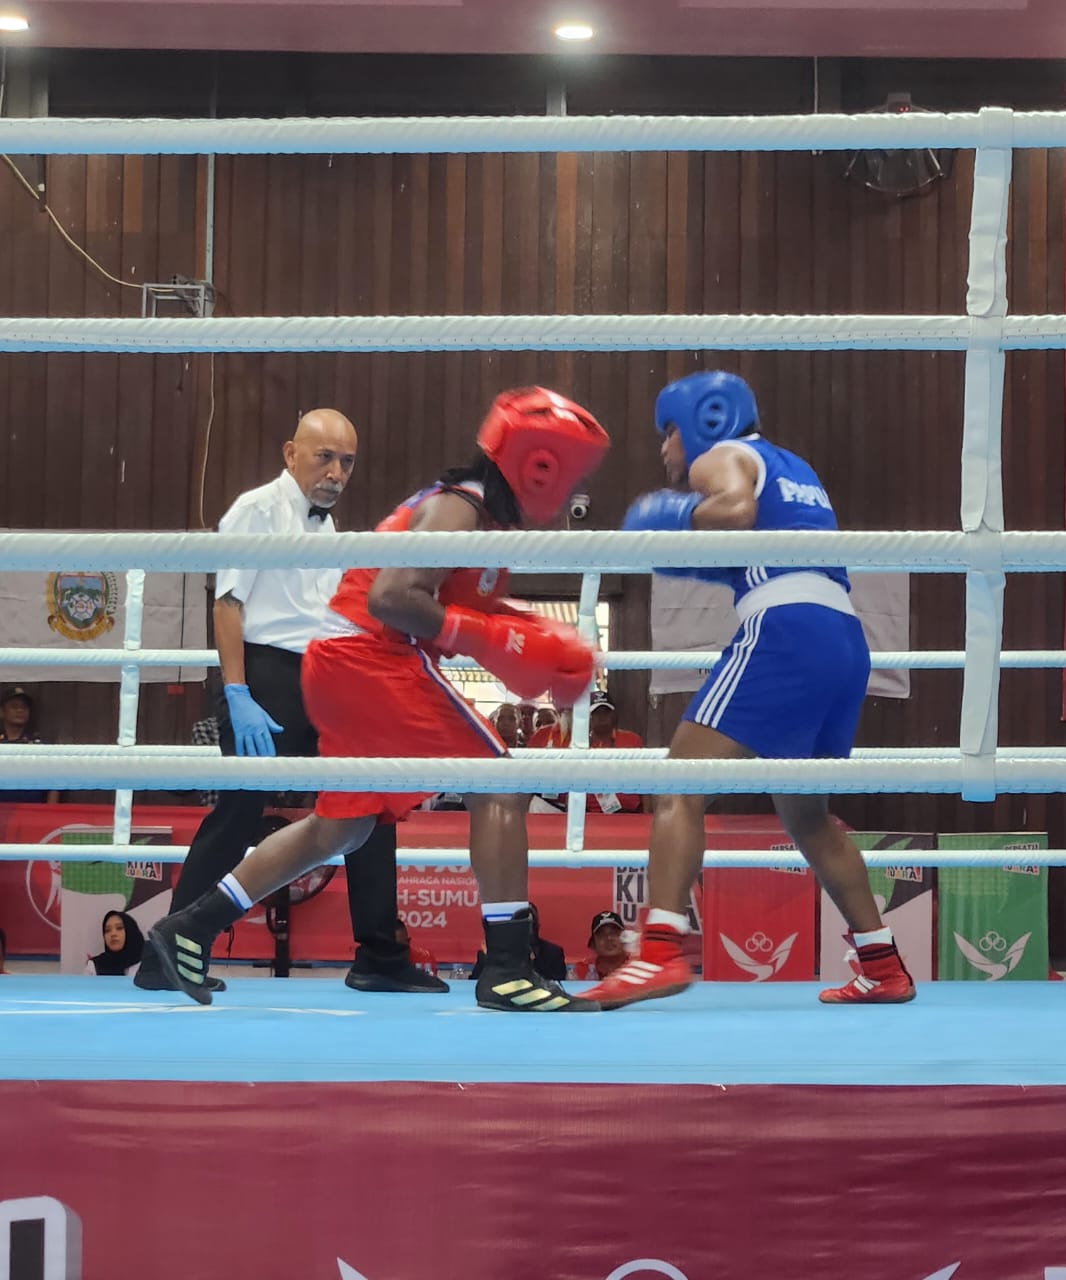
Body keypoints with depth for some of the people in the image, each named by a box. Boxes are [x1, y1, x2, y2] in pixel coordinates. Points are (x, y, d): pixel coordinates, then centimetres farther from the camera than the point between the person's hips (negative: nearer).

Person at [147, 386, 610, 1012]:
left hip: (345, 661, 10)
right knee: (500, 787, -9)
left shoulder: (483, 511, 16)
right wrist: (485, 638, -22)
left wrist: (538, 635, 9)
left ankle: (190, 929, 24)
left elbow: (461, 603, 22)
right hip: (375, 659, -10)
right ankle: (508, 969, -11)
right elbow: (392, 597, -23)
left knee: (341, 825, 19)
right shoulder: (461, 510, -13)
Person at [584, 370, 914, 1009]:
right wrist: (704, 561, 27)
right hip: (847, 639, 8)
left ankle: (661, 951, -28)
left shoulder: (719, 457, 6)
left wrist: (680, 517, 1)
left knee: (681, 786, -12)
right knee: (807, 816, 22)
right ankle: (884, 968, 22)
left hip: (786, 631, -8)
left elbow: (735, 510, -16)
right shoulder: (796, 471, 30)